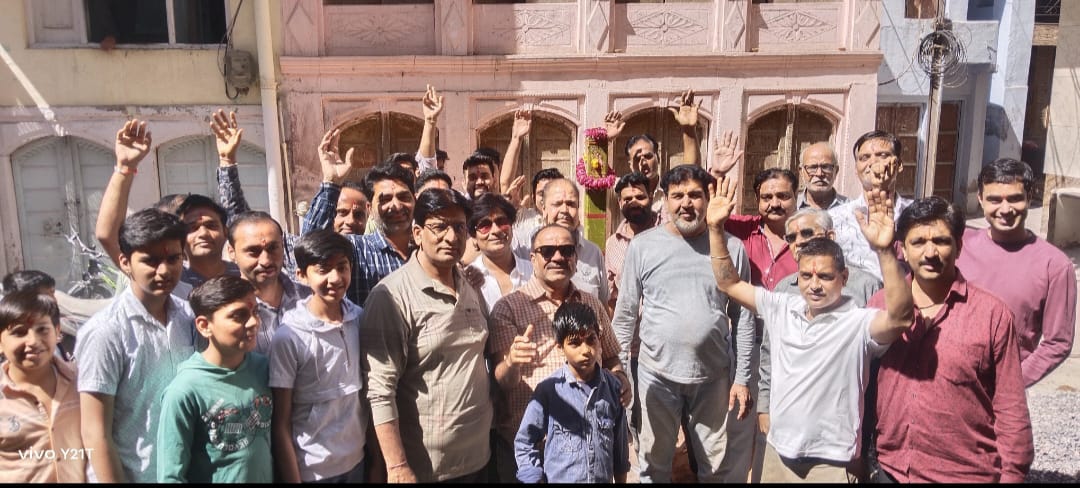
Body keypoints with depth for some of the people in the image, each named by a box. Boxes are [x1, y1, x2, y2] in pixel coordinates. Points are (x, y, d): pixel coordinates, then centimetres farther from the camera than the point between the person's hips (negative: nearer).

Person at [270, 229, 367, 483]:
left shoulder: (360, 319, -5)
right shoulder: (289, 337, -16)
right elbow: (281, 424, -11)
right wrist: (292, 479, -11)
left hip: (358, 461, 4)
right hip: (312, 470, -4)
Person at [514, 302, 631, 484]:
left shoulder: (613, 386, -6)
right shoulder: (549, 390, -15)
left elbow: (620, 442, 5)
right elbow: (524, 443, -6)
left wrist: (621, 480, 9)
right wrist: (536, 479, -9)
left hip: (604, 479, 3)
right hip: (559, 478, -2)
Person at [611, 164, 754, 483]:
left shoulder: (731, 248, -3)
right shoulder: (642, 246, -4)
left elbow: (742, 318, 2)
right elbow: (625, 314, 1)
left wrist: (742, 377, 0)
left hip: (714, 375, 1)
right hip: (657, 373, 0)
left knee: (718, 466, 15)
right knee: (653, 463, 15)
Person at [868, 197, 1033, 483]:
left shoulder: (992, 313, -10)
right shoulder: (880, 304, -2)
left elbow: (1011, 410, -6)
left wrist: (1012, 475, -5)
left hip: (966, 474, -2)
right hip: (889, 470, 3)